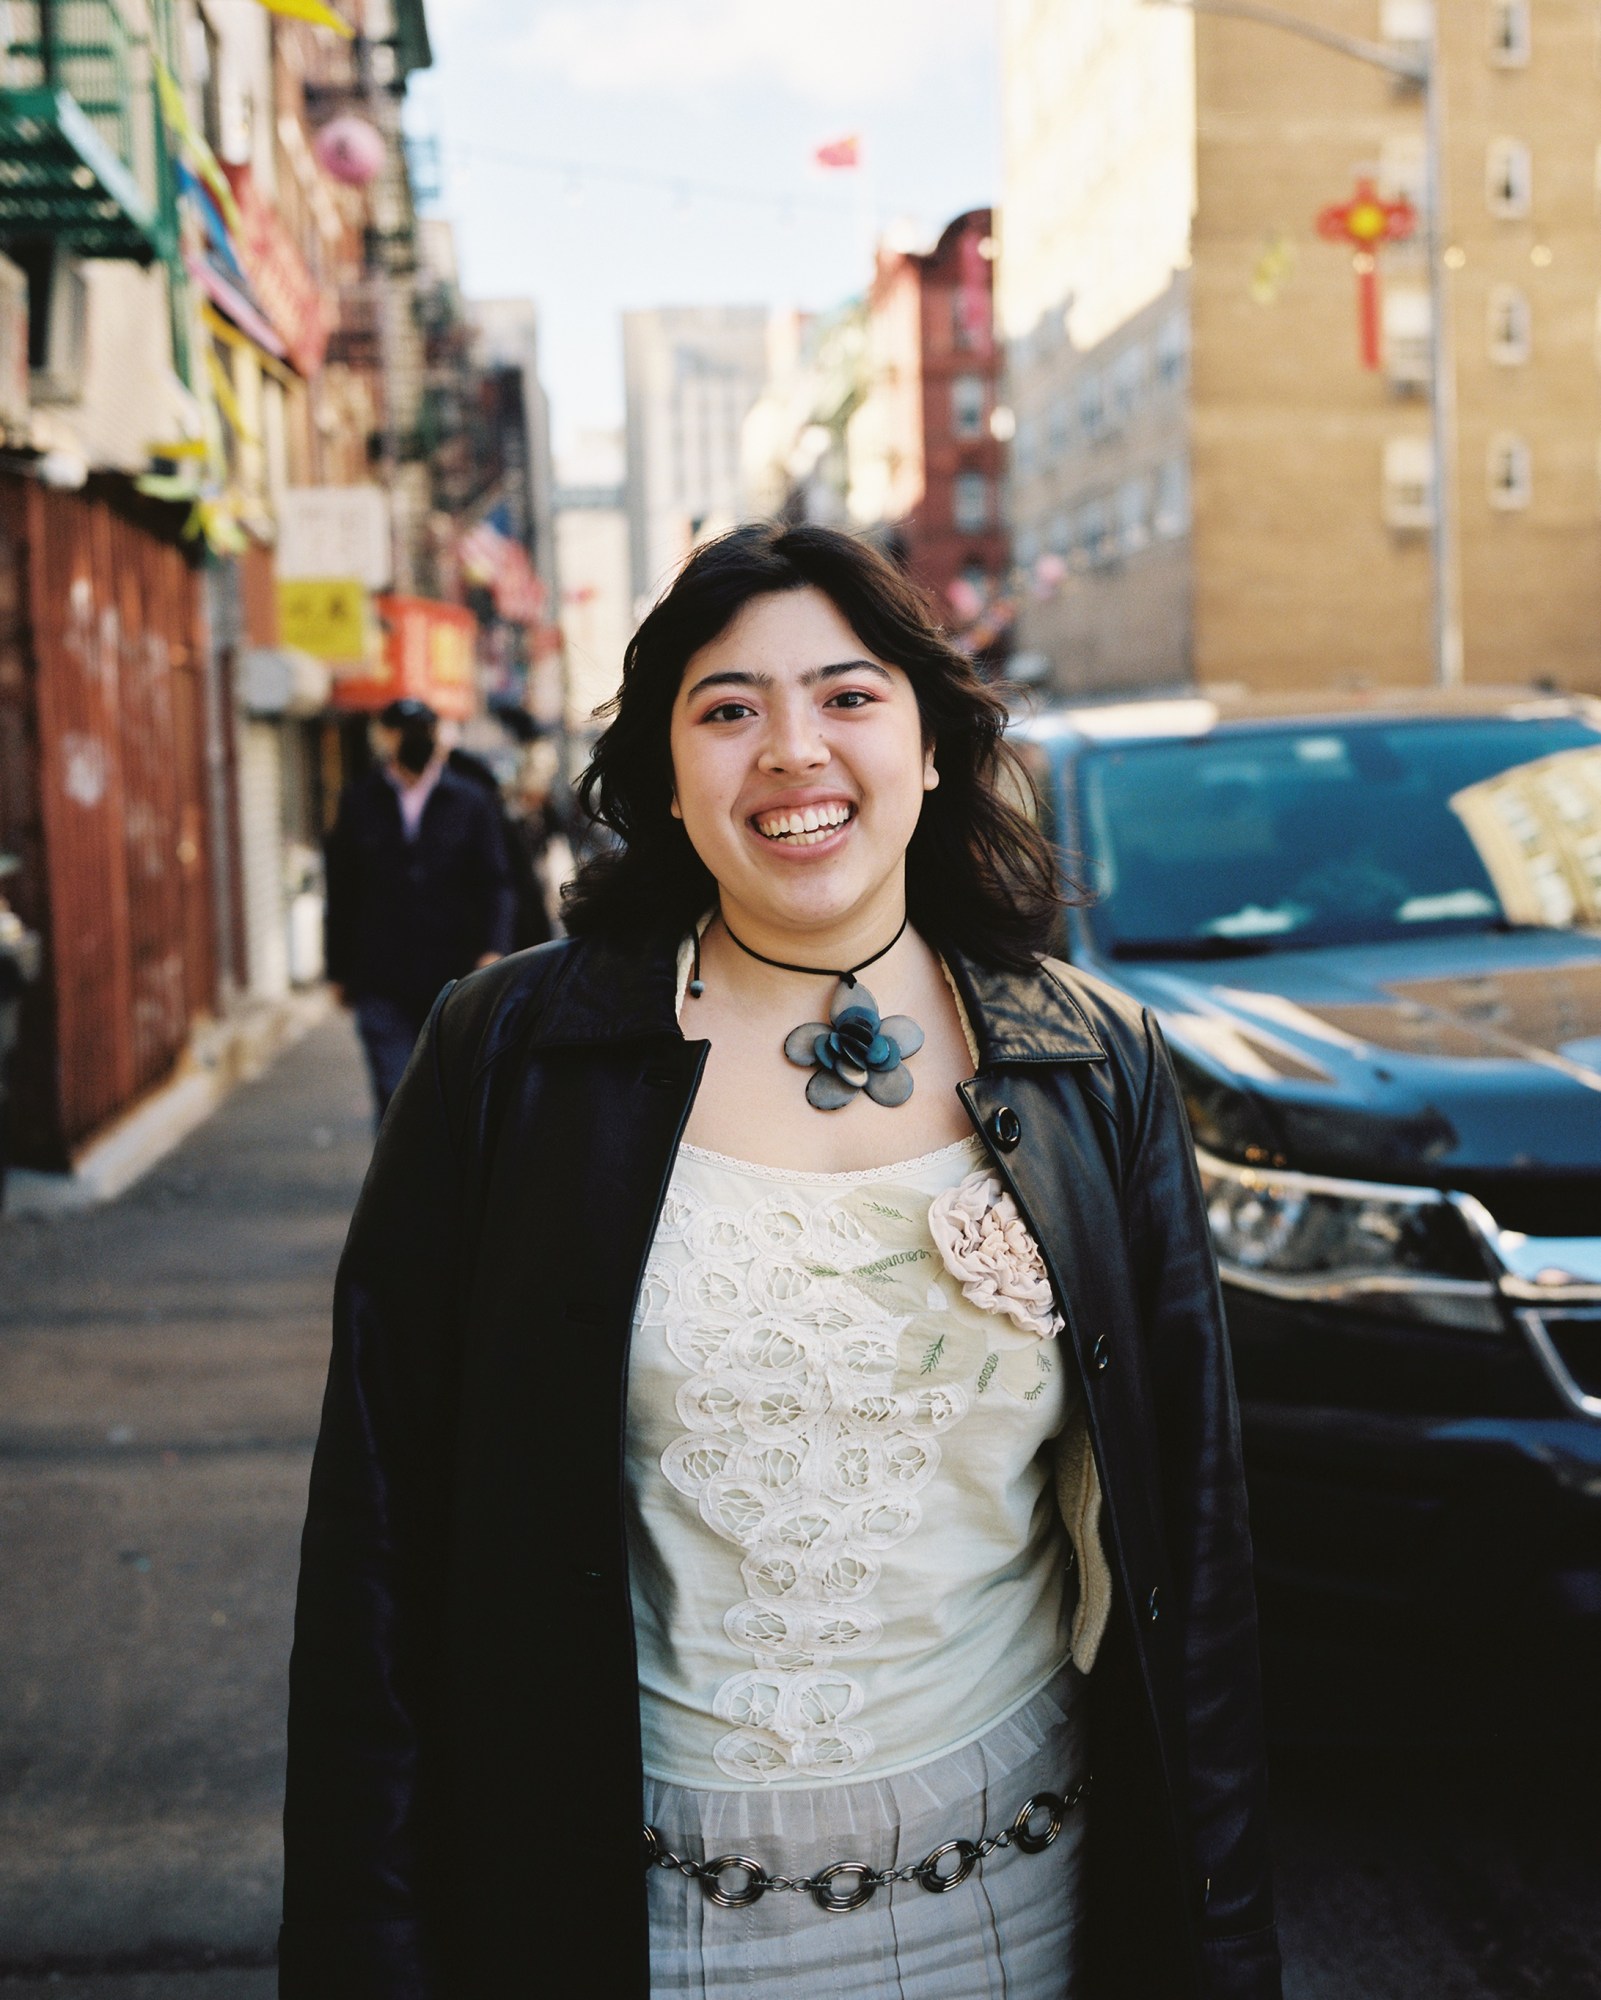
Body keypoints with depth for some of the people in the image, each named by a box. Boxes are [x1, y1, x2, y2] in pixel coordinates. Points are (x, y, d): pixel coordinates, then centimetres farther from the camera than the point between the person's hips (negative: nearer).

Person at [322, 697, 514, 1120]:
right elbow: (341, 892, 10)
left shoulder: (471, 802, 6)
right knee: (395, 1097, -7)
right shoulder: (360, 803, 7)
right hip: (381, 985, 0)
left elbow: (494, 883, 0)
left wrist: (491, 950, -16)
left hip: (454, 977, 1)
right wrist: (340, 971, 9)